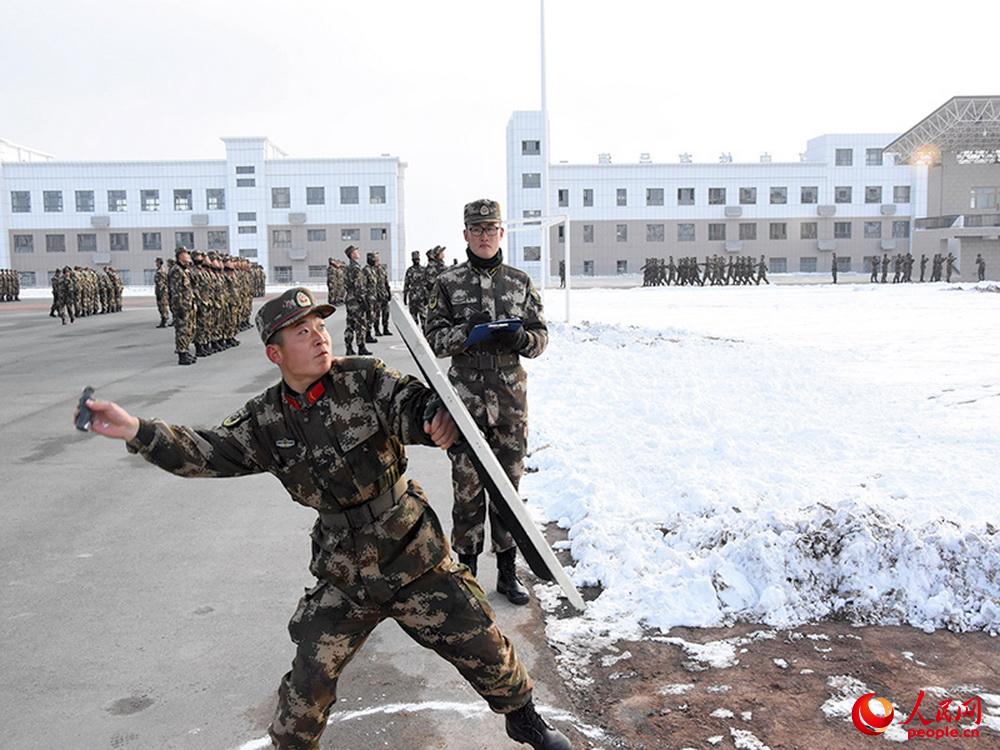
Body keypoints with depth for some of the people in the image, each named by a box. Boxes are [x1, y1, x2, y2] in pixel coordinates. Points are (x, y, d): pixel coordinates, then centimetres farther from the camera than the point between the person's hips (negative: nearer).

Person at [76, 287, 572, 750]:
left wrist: (439, 415, -48)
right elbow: (206, 453, -5)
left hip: (415, 557, -1)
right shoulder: (266, 420, -3)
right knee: (311, 676, 4)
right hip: (343, 576, 2)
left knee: (484, 648, 10)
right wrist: (134, 430, -18)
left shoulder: (365, 380, -12)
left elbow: (416, 403, -24)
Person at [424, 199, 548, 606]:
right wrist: (467, 331, -20)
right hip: (466, 394, -2)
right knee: (468, 487, 2)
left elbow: (541, 336, 8)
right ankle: (466, 571, 16)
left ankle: (507, 572, 22)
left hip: (511, 396, 2)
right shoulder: (448, 284, 2)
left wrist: (521, 338, -14)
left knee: (508, 483, 10)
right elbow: (432, 337, -2)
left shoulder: (520, 282, 7)